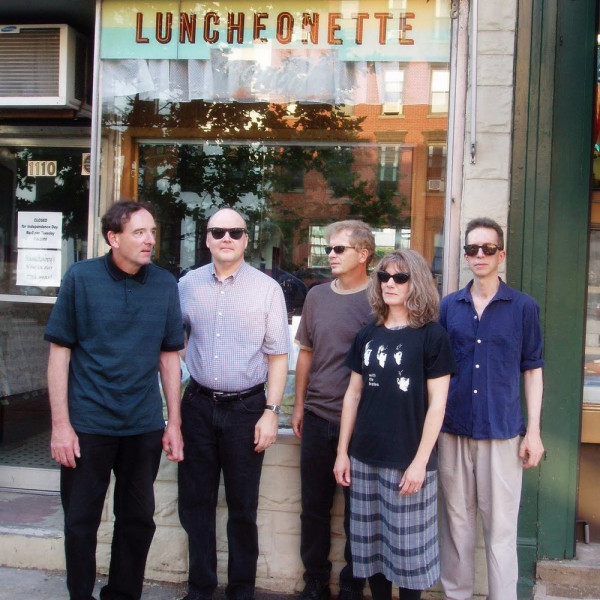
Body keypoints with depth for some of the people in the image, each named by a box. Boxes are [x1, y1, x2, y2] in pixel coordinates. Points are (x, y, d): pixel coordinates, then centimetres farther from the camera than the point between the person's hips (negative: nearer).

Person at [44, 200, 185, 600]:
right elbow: (60, 352, -5)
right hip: (88, 424, -2)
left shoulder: (165, 284, 1)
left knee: (138, 520, 13)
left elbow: (169, 356, 6)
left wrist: (174, 422, 4)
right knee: (81, 521, 9)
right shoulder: (81, 278, -6)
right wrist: (61, 424, -9)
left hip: (145, 426, 3)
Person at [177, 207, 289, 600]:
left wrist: (271, 412, -8)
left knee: (243, 507, 9)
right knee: (196, 502, 12)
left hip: (247, 408, -2)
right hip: (198, 405, 2)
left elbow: (278, 356, -3)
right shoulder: (187, 285, 2)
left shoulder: (267, 288, -5)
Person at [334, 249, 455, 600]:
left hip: (407, 460, -5)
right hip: (365, 458, 5)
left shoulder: (432, 335, -7)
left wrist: (420, 461, -13)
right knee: (370, 545, 13)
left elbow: (437, 404, -9)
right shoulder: (367, 335, 8)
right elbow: (353, 395, 11)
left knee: (407, 548, 5)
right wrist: (343, 451, 8)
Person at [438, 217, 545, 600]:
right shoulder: (449, 306, 7)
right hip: (453, 428, 3)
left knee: (500, 526, 1)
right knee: (457, 520, 12)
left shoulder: (523, 307, 0)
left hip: (502, 431, -2)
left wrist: (534, 431, -2)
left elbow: (532, 371, 2)